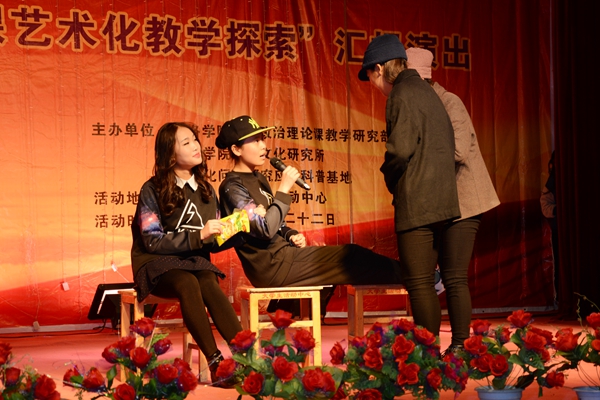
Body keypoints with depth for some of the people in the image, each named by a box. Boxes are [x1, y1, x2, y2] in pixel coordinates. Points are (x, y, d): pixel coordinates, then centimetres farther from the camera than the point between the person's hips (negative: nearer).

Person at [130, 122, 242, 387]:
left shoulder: (205, 190, 12)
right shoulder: (152, 190, -3)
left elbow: (212, 244, 14)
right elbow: (153, 241, -11)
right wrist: (198, 236, -20)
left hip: (194, 261, 3)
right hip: (157, 265, -3)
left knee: (209, 284, -33)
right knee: (188, 284, -37)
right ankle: (216, 363, -43)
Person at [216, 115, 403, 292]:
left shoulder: (258, 179, 15)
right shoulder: (232, 187, -13)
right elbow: (265, 230, -24)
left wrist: (291, 235, 3)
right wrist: (284, 189, -19)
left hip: (282, 252, 9)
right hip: (271, 265, -9)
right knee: (351, 257, -10)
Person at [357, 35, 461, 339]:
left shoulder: (401, 95, -9)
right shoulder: (427, 91, 19)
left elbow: (401, 148, -20)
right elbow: (447, 144, 19)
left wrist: (390, 178, -1)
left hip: (416, 203, -9)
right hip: (442, 200, 9)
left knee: (419, 284, -5)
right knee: (426, 282, 14)